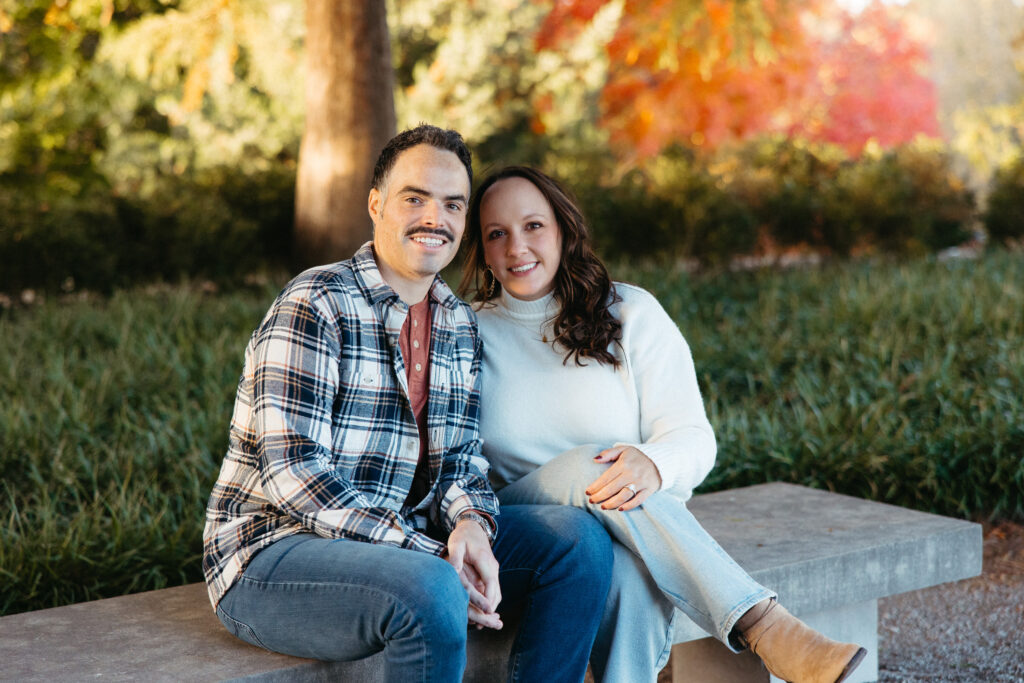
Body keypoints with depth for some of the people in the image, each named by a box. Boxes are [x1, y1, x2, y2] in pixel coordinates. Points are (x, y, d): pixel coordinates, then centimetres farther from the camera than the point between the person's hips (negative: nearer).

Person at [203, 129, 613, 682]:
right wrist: (426, 555, -27)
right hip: (270, 557, -7)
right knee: (433, 592, -36)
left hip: (404, 539, 8)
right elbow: (294, 474, -22)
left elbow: (459, 458, 10)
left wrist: (471, 525, -15)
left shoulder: (459, 325, 11)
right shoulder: (315, 305, -15)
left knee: (579, 539, -4)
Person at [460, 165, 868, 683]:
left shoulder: (630, 313, 6)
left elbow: (692, 436, -2)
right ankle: (764, 627, -40)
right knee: (588, 465, -33)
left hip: (637, 525, 0)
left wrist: (652, 464, -26)